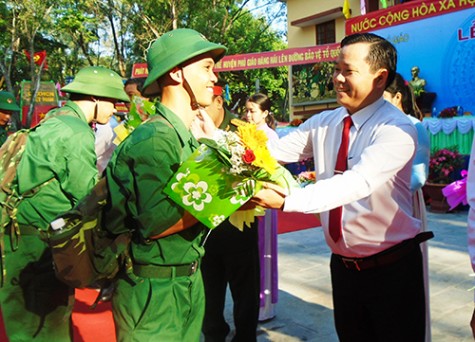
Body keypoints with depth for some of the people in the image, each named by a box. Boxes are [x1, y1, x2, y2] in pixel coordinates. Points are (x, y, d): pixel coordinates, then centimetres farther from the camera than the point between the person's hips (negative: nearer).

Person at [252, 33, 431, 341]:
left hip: (392, 269, -5)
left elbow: (359, 181, -32)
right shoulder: (323, 124, 2)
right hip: (343, 266, 6)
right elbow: (273, 152, -3)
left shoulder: (397, 129, -18)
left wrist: (287, 200, -40)